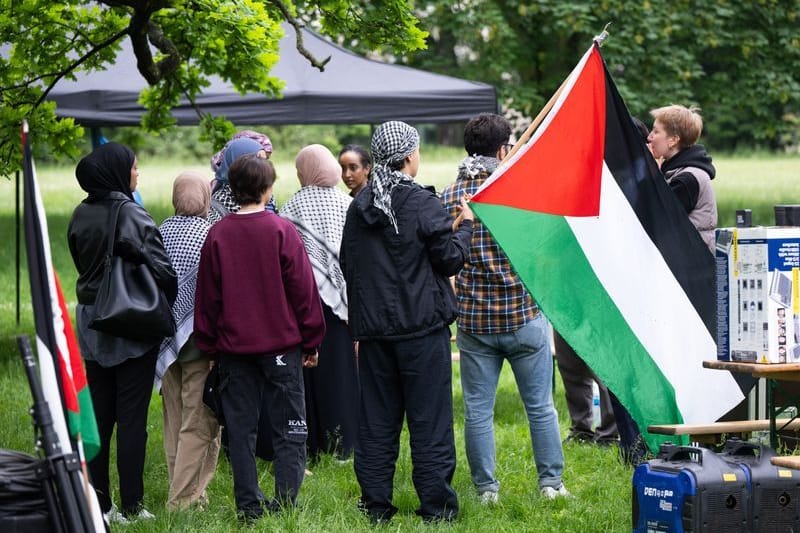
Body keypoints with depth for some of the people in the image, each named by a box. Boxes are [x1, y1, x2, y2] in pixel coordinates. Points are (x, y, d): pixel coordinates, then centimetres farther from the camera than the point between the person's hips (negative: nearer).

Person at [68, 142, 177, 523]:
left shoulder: (80, 216, 4)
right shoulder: (131, 215, -16)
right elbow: (162, 271, -17)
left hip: (92, 324, 6)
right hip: (132, 326, -6)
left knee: (99, 414, 11)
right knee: (131, 416, 1)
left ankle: (98, 504, 13)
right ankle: (132, 506, 4)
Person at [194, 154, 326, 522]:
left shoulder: (217, 235, 0)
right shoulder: (281, 230, -7)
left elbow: (207, 296, 5)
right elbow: (303, 289, -5)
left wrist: (210, 346, 13)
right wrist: (311, 341, 4)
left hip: (234, 347, 2)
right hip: (282, 343, -2)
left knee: (241, 430, 8)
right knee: (289, 430, 4)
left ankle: (249, 507, 9)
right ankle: (285, 504, -2)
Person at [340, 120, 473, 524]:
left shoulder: (359, 207, 7)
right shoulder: (422, 204, -11)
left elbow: (347, 264, 14)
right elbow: (450, 259, -8)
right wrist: (465, 225, 7)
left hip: (372, 327, 5)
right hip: (421, 327, -5)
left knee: (376, 419, 10)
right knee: (429, 418, 0)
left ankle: (376, 505, 13)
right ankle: (436, 507, 2)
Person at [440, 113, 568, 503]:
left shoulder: (448, 197, 0)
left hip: (473, 320, 2)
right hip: (523, 315, -2)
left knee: (477, 409, 7)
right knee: (540, 405, 9)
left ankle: (486, 489, 10)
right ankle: (550, 483, 13)